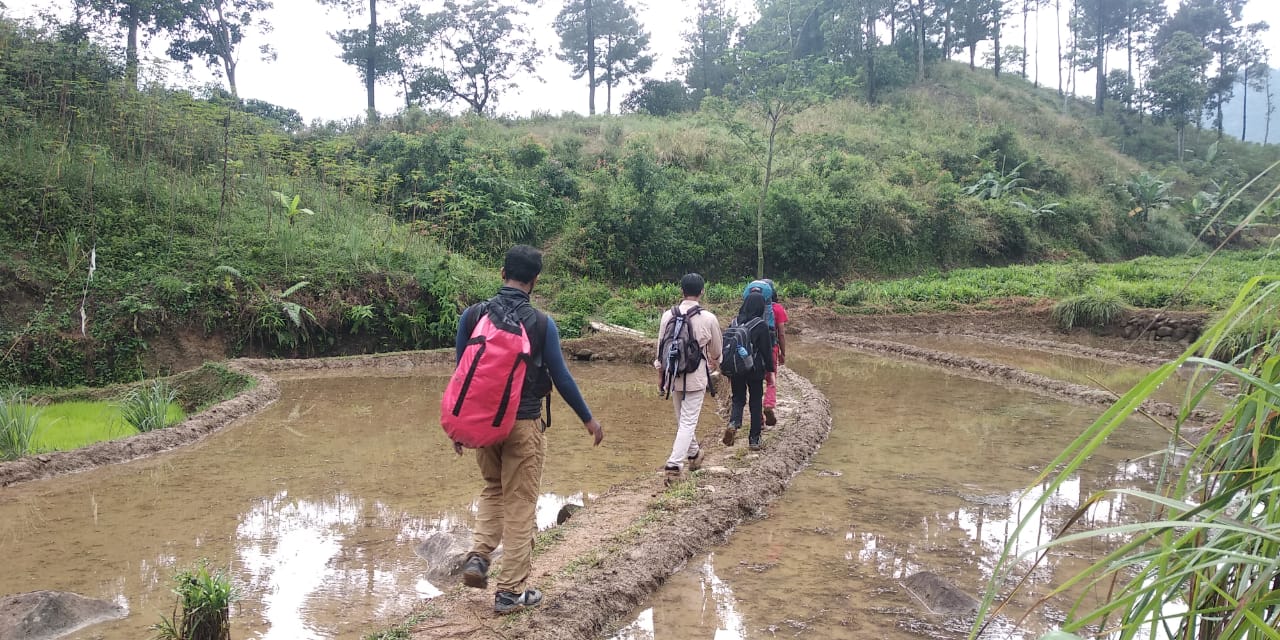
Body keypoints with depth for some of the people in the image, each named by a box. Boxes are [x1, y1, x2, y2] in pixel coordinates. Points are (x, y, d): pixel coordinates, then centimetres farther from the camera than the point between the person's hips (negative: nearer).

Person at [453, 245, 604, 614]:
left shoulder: (472, 315, -3)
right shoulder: (541, 323, -11)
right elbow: (561, 377, -5)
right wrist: (588, 419, 8)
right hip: (524, 424, -3)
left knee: (493, 490, 26)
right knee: (520, 505, 7)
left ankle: (478, 556, 9)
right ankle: (510, 592, 13)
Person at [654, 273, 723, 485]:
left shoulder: (668, 315, -3)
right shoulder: (709, 318, -9)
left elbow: (661, 347, 4)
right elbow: (716, 350, 6)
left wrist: (660, 368, 20)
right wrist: (715, 363, 28)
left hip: (673, 375, 4)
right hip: (696, 376, -4)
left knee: (683, 419, 21)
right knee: (688, 421, 0)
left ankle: (693, 454, 39)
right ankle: (674, 465, -10)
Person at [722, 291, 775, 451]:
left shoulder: (735, 322, 0)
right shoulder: (761, 326, -12)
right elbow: (767, 350, -7)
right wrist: (770, 370, 4)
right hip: (755, 370, -3)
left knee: (738, 399, 16)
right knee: (756, 403, 10)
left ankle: (733, 423, -13)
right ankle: (754, 439, 13)